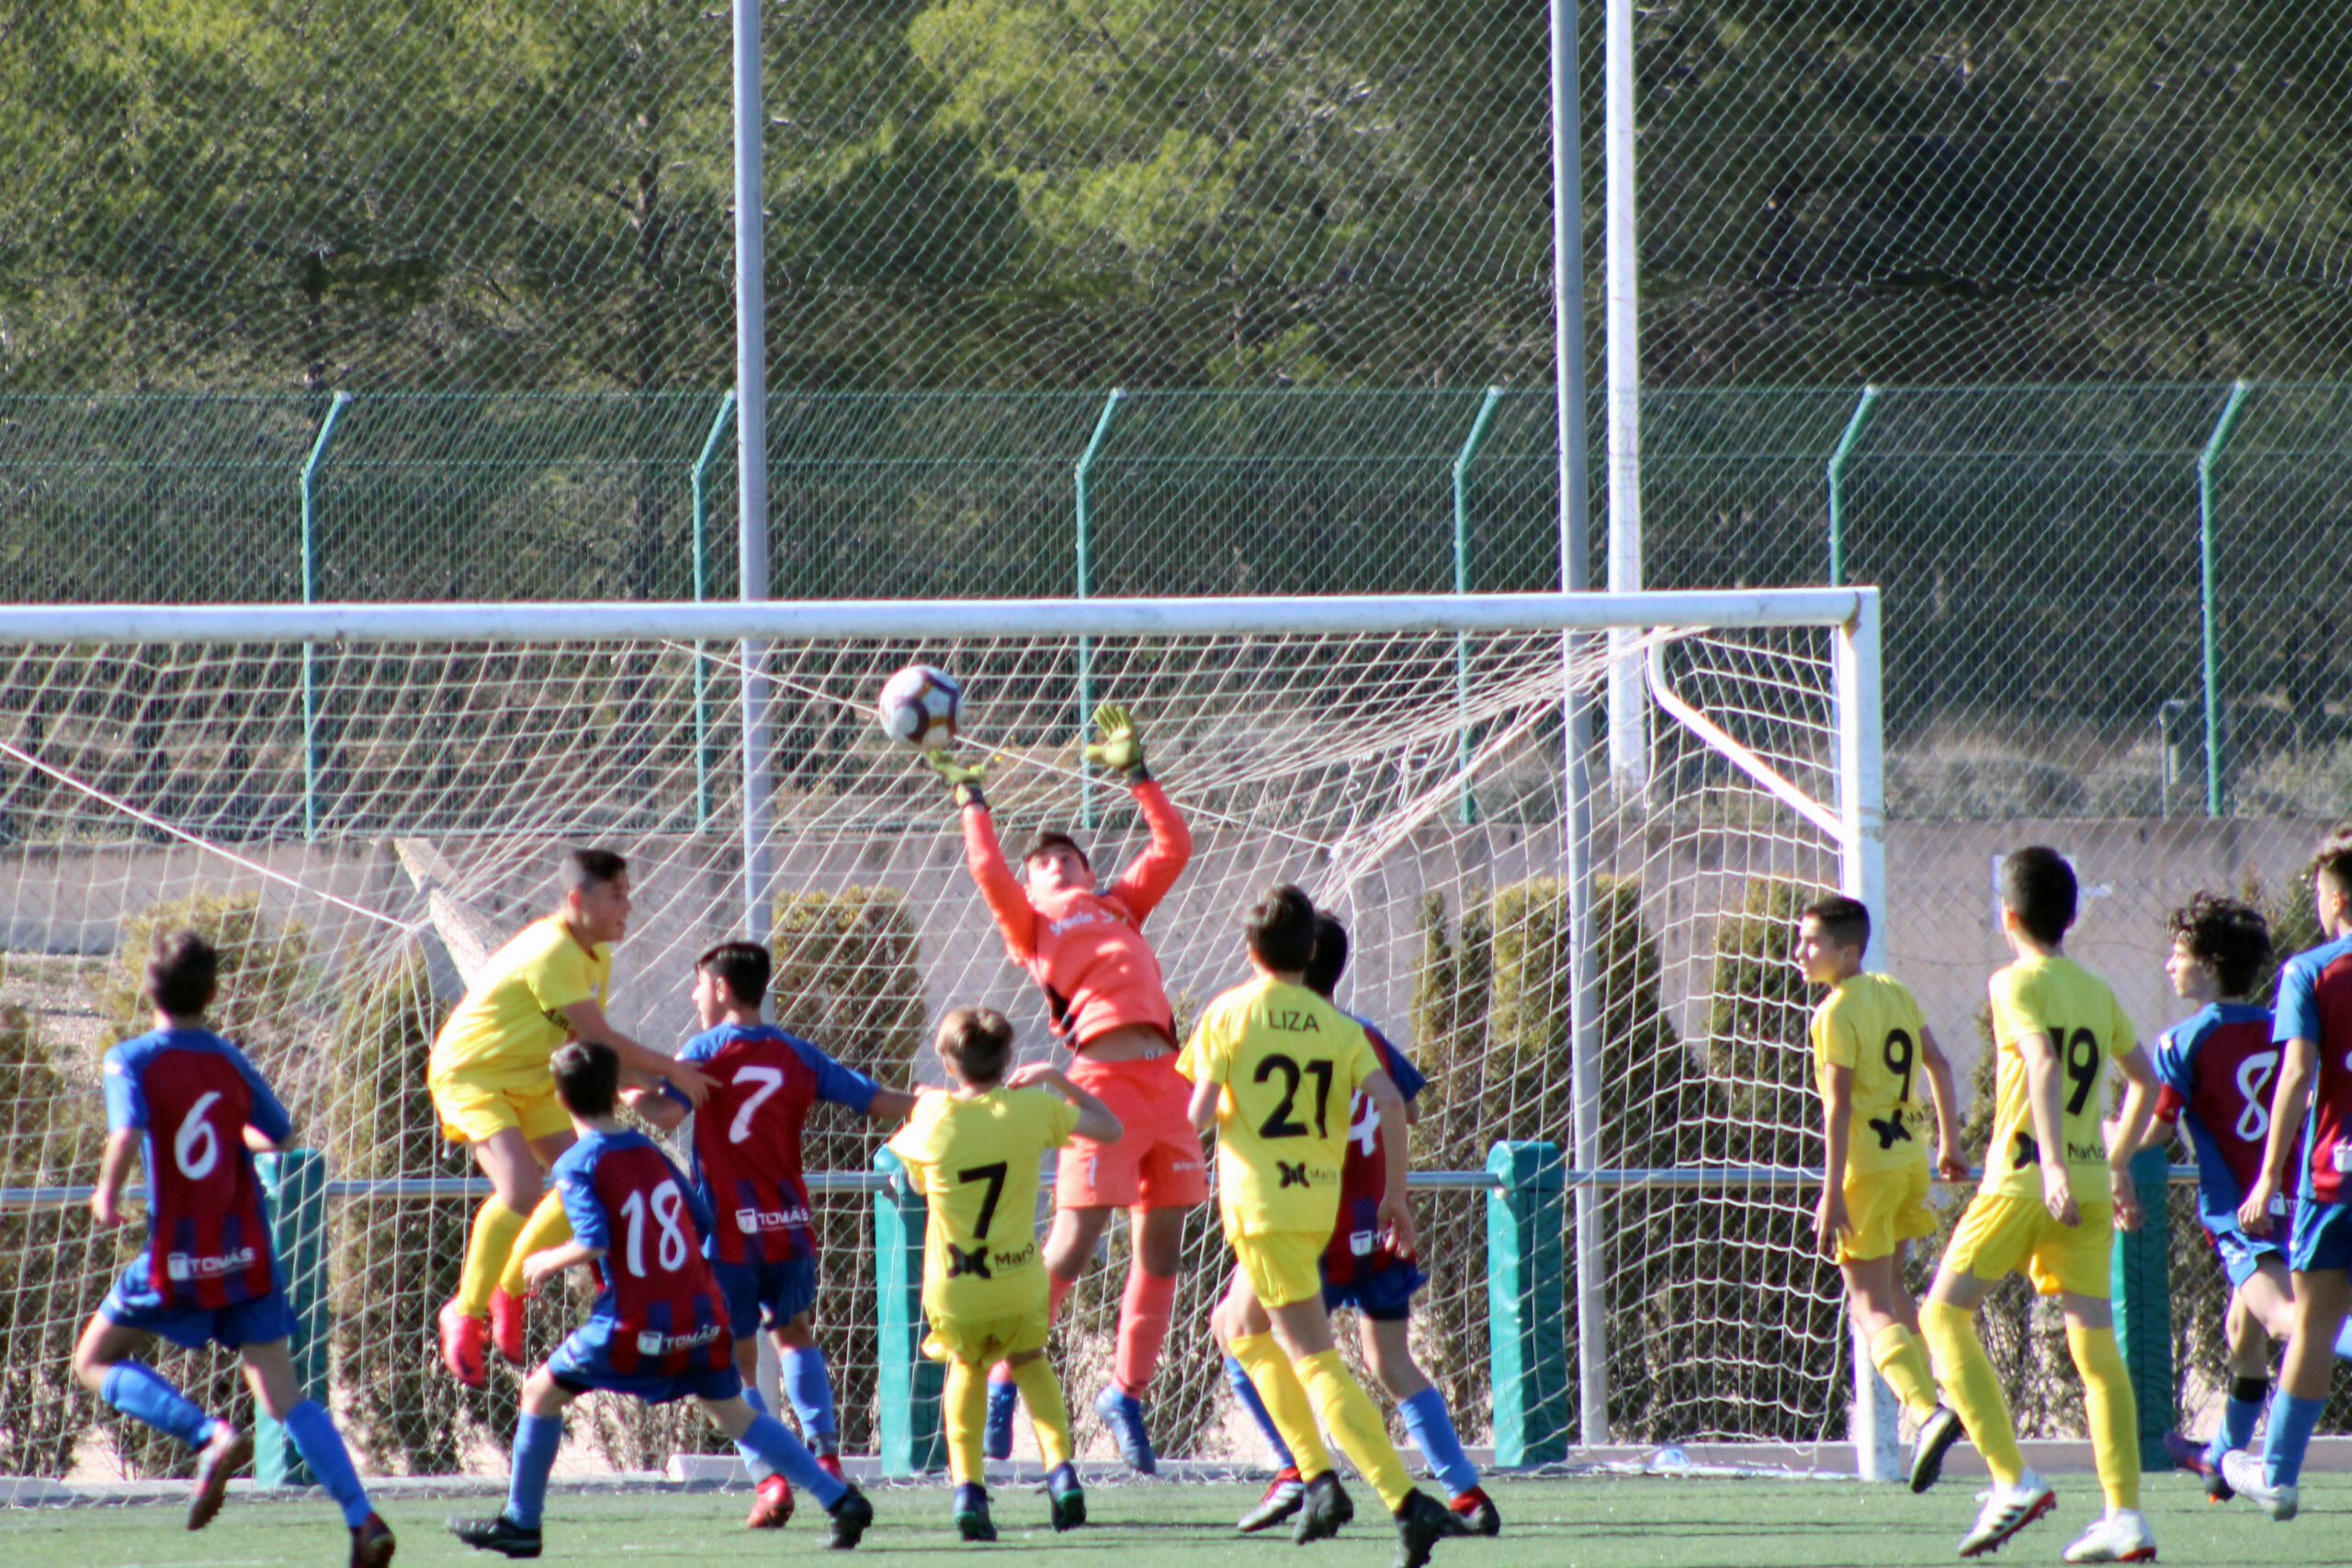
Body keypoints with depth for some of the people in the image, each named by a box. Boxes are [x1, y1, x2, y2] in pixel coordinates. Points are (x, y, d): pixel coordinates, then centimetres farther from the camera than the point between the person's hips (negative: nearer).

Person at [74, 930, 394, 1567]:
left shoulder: (132, 1060, -7)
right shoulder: (230, 1061, 6)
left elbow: (128, 1134, -23)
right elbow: (278, 1133, 18)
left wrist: (108, 1194, -7)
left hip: (177, 1259, -4)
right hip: (247, 1254, 4)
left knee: (95, 1360, 13)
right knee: (284, 1397, 5)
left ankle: (209, 1435, -10)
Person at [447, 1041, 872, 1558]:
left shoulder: (576, 1166, -6)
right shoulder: (650, 1152, 12)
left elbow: (595, 1241, -18)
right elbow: (703, 1224, 14)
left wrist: (549, 1261, 0)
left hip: (636, 1324, -5)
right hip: (700, 1314, 5)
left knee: (542, 1392, 12)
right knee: (733, 1412, 18)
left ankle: (521, 1524, 14)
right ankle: (841, 1499, 10)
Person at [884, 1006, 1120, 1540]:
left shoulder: (932, 1116, -11)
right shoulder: (1031, 1109, -8)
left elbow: (914, 1179, 9)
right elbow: (1110, 1128, 7)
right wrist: (1056, 1079, 14)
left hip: (953, 1296, -1)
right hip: (1020, 1289, 1)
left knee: (968, 1367, 28)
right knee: (1029, 1361, 30)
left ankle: (968, 1486, 10)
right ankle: (1060, 1467, 10)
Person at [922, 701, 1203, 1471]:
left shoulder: (1120, 906, 27)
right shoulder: (1030, 921, 15)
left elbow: (1174, 847, 25)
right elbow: (988, 871, 0)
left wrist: (1135, 772, 27)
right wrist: (971, 798, 9)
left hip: (1164, 1074, 5)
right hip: (1102, 1078, -5)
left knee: (1160, 1248, 5)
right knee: (1072, 1246, -9)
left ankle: (1127, 1393, 16)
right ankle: (1005, 1381, 3)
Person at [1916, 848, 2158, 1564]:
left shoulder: (2016, 983, -5)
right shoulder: (2096, 992, 14)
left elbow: (2043, 1062, -21)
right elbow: (2143, 1078, 23)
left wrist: (2051, 1164, -29)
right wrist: (2116, 1165, 31)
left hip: (2022, 1180, -6)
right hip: (2090, 1186, 6)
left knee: (1945, 1316, 5)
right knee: (2097, 1348, 5)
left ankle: (2013, 1479, -7)